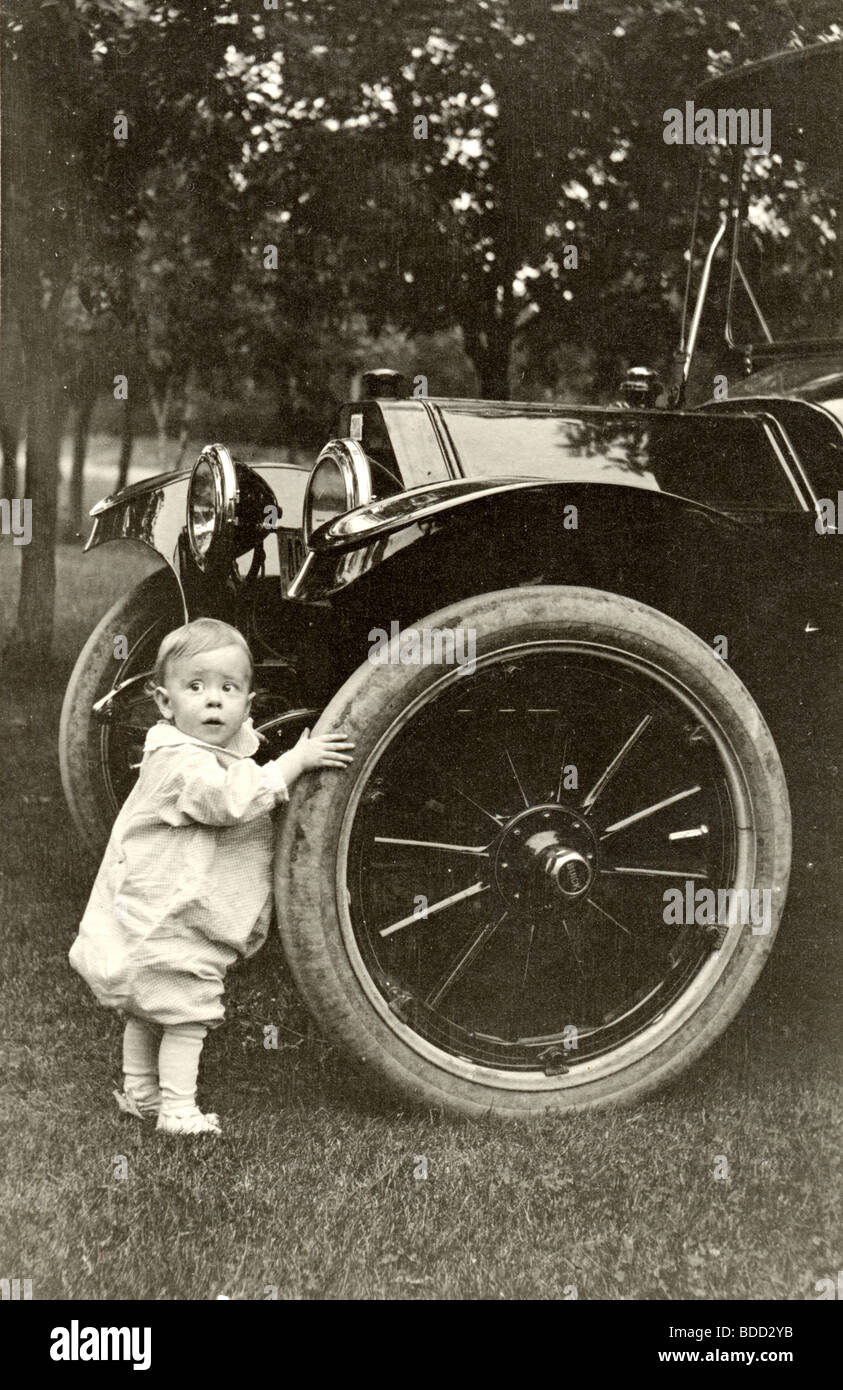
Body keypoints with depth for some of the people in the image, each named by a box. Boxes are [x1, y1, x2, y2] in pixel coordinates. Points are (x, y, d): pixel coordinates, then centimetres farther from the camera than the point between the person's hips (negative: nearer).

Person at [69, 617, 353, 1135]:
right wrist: (294, 761, -32)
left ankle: (139, 1093, 34)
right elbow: (232, 799, -36)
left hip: (148, 915, 11)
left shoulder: (225, 748, 8)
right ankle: (178, 1110, 6)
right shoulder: (180, 761, -24)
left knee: (146, 1011, 21)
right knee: (188, 1013, -1)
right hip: (168, 922, -11)